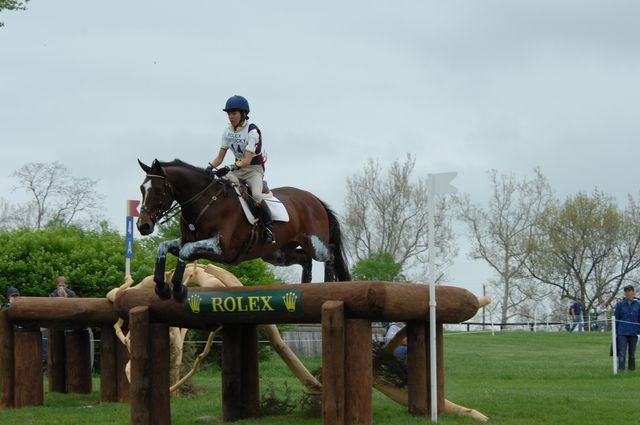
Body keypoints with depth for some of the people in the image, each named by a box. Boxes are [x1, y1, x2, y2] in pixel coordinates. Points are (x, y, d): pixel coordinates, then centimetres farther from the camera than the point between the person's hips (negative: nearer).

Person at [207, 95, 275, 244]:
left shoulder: (252, 131, -18)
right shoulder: (228, 131, 1)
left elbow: (247, 160, -27)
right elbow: (220, 157, 3)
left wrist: (230, 168, -41)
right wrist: (209, 167, -17)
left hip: (254, 169, -6)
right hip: (237, 169, 6)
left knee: (256, 195, -33)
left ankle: (269, 227, -15)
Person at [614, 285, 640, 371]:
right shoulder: (620, 305, 2)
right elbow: (616, 319, 5)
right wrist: (615, 332, 2)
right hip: (622, 333, -1)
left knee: (632, 354, 10)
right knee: (622, 353, -8)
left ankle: (632, 369, 19)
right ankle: (620, 369, -10)